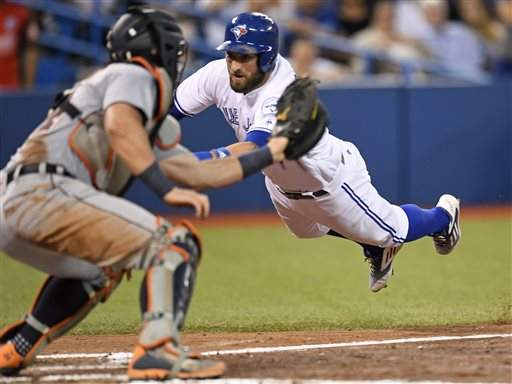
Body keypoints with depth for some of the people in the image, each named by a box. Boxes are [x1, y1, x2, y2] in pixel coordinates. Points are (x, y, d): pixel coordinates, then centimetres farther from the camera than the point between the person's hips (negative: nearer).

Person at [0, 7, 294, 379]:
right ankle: (158, 351, -28)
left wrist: (266, 155, 36)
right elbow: (118, 125, -16)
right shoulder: (135, 76, 5)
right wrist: (166, 188, -22)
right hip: (46, 192, -10)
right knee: (174, 243, -11)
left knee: (101, 268, 35)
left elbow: (196, 173, 32)